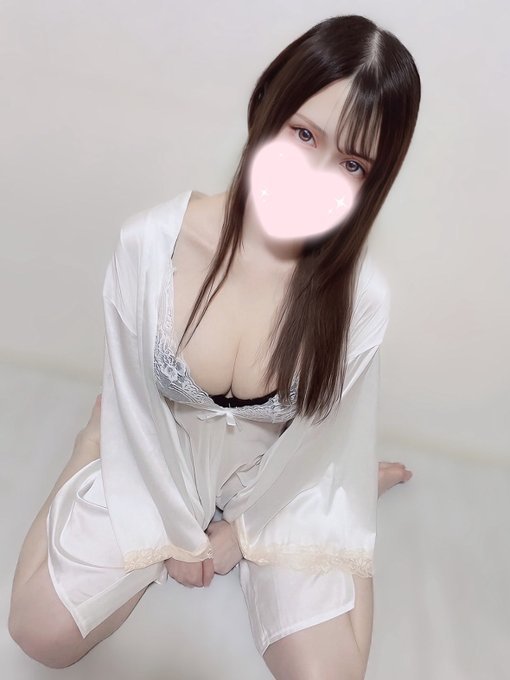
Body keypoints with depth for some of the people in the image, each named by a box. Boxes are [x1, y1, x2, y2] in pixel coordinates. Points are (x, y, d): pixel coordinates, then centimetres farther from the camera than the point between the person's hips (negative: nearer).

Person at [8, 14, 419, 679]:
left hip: (284, 479, 0)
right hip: (158, 463, 1)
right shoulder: (150, 243, -26)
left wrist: (240, 530, 0)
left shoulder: (361, 296, -24)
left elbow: (317, 436, -8)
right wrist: (178, 529, -3)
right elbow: (135, 401, -12)